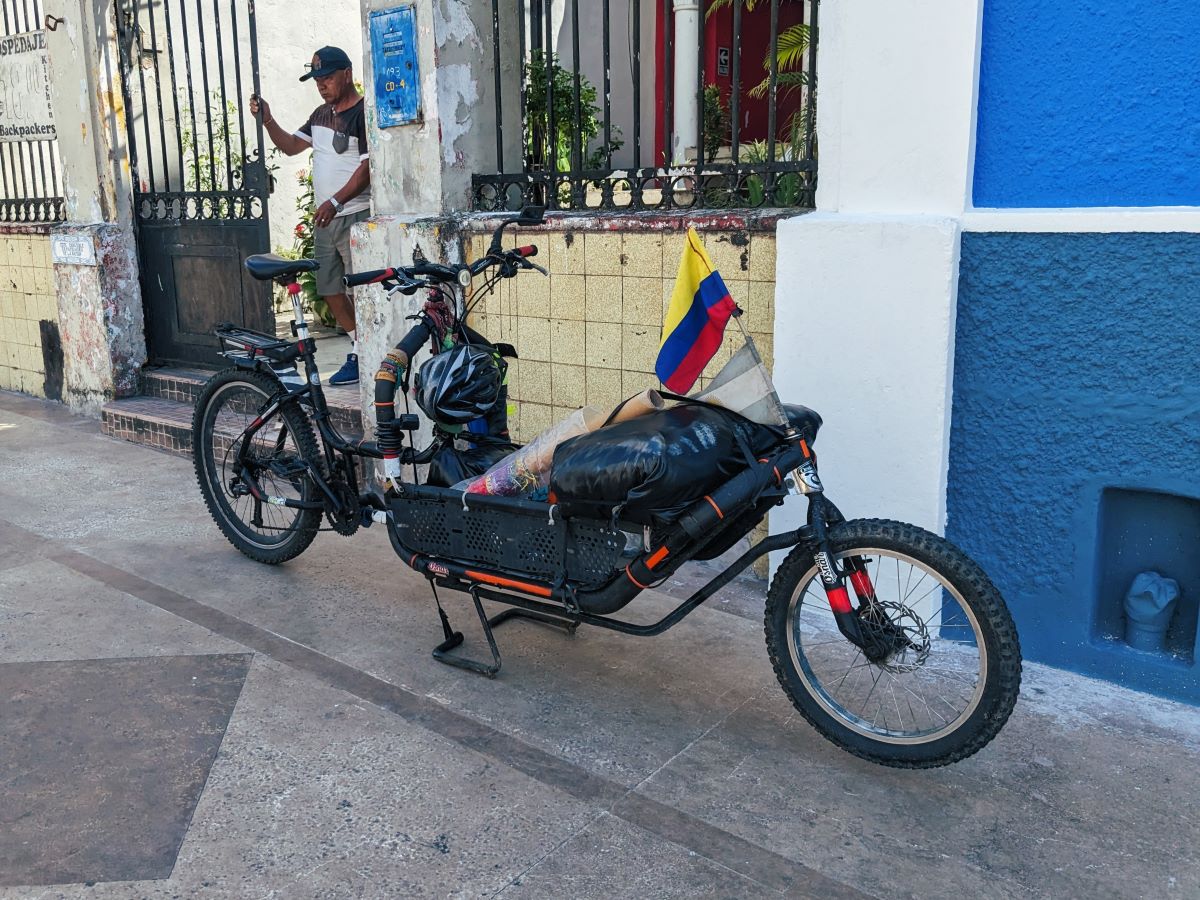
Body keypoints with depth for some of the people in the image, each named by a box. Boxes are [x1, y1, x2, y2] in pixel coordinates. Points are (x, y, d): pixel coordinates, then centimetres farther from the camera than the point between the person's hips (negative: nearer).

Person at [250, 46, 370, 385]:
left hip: (354, 215, -9)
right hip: (324, 218, 9)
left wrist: (336, 201, -25)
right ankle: (360, 348, 21)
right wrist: (267, 120, 5)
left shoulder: (363, 113, -9)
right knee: (329, 288, 11)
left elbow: (367, 167, -17)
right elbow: (290, 145, 21)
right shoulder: (321, 114, 18)